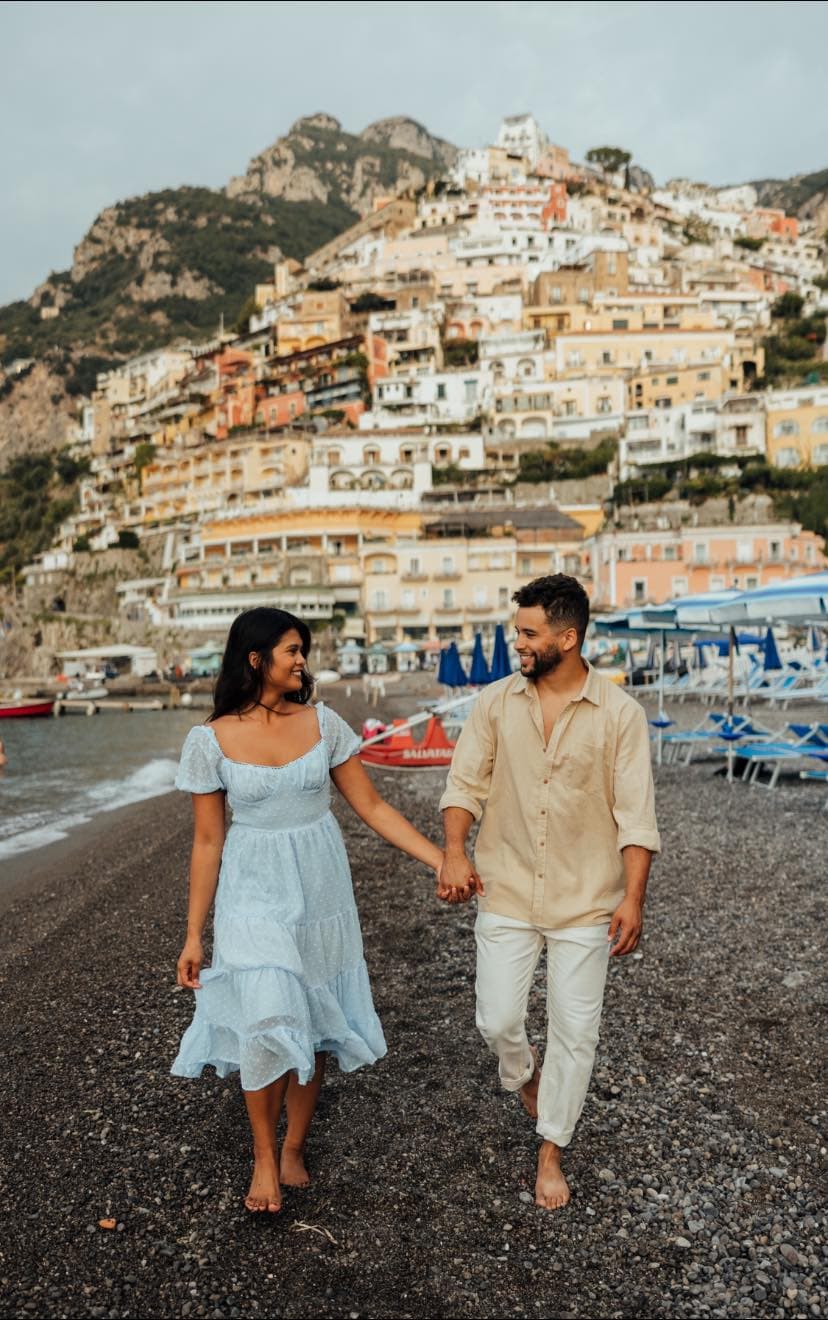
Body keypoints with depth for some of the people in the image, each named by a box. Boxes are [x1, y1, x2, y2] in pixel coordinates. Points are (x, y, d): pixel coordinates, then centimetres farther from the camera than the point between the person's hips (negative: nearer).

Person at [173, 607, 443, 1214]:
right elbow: (208, 841, -2)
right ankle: (264, 1155, 19)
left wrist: (441, 860, -6)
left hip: (320, 890, 2)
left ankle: (295, 1145, 33)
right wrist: (194, 935, 0)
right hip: (254, 895, -2)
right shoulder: (211, 740, -8)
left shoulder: (323, 722, -3)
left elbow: (371, 806, 1)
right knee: (267, 1023, -8)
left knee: (312, 1022, 9)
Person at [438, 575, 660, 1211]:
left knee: (575, 1032, 8)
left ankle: (551, 1152, 30)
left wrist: (633, 897, -15)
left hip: (585, 901, -1)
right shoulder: (496, 703, -3)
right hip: (506, 895, 2)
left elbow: (635, 813, -9)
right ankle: (525, 1076, 41)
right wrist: (455, 853, -17)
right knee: (498, 1020, 4)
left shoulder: (619, 714, -9)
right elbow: (465, 783, -1)